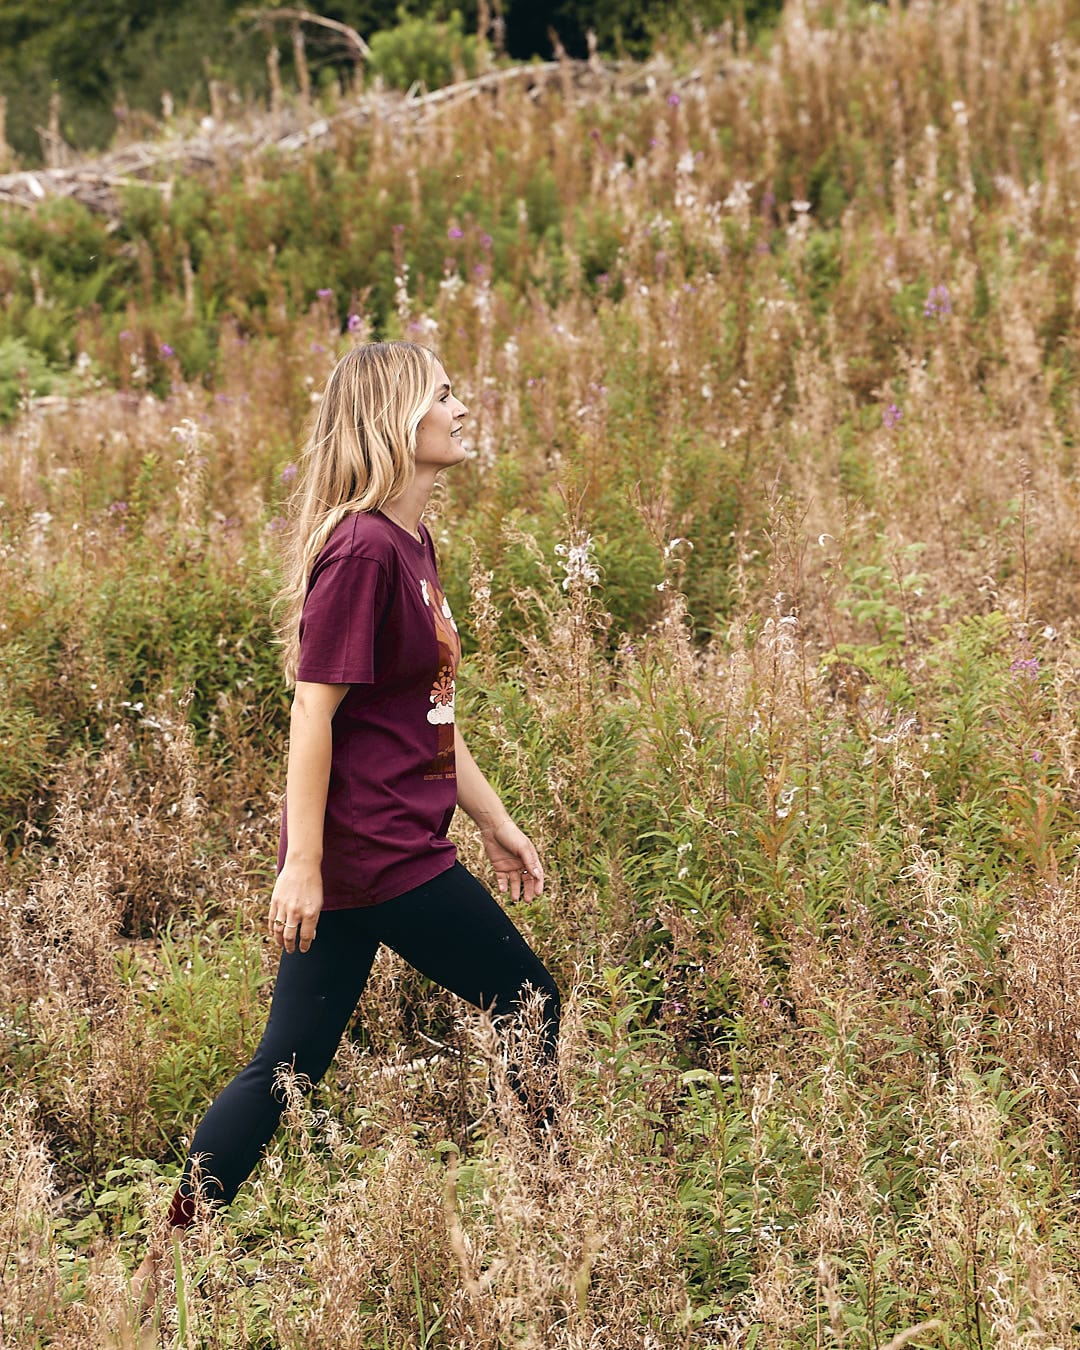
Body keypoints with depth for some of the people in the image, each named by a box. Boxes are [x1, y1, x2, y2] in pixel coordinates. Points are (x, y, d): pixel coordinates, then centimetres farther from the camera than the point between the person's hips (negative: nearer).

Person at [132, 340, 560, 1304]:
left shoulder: (412, 545, 13)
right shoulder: (363, 550, -16)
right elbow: (314, 709, -19)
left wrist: (495, 822, 23)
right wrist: (302, 864, -20)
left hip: (382, 847, 9)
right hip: (374, 852, -9)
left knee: (287, 1067, 10)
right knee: (529, 1006, 7)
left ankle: (167, 1262, 15)